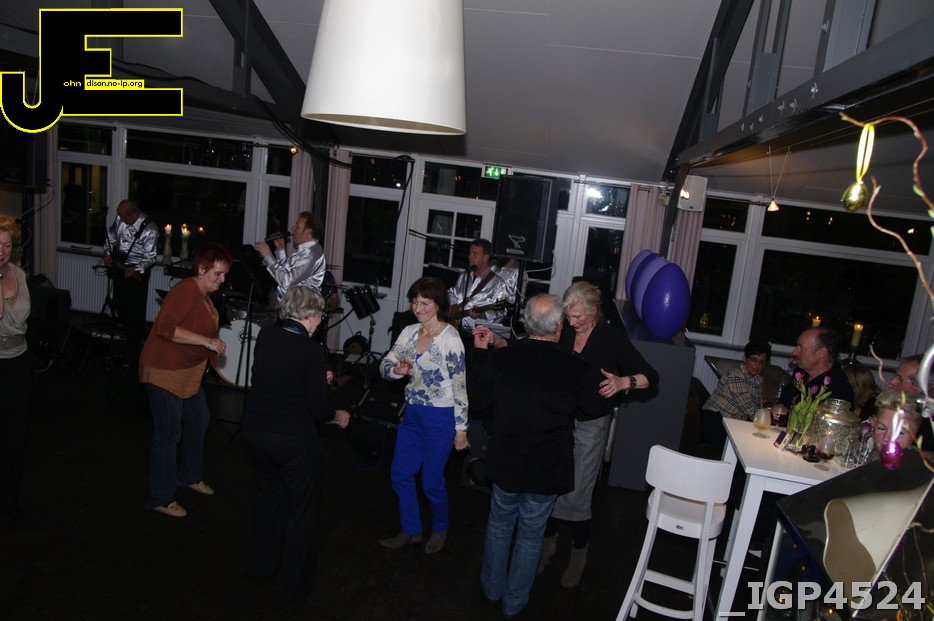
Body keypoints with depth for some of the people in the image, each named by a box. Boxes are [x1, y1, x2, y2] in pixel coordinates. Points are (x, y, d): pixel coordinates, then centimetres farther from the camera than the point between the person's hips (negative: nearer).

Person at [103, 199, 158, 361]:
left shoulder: (149, 229, -24)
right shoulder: (120, 218, -5)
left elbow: (150, 257, -17)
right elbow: (111, 235, 13)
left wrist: (136, 270, -30)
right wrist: (107, 253, 0)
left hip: (137, 271, -6)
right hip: (119, 265, 7)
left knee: (136, 311, -1)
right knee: (119, 305, 17)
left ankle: (133, 349, 12)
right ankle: (128, 332, 42)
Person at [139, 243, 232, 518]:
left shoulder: (204, 294, 8)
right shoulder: (186, 290, -23)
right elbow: (165, 327, -34)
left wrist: (212, 350, 12)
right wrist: (207, 341, -34)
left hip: (188, 371, 10)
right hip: (164, 371, -10)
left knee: (199, 420, 21)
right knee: (169, 434, -1)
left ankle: (189, 476, 41)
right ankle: (161, 499, 14)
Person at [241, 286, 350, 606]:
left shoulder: (265, 336, -2)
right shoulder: (312, 351, -18)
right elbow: (318, 409, -15)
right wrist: (338, 416, 6)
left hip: (255, 432, 6)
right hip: (294, 440, -6)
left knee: (268, 495, 29)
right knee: (301, 508, 14)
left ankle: (261, 562, 47)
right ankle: (295, 586, 26)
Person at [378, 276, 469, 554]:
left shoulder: (450, 338, -18)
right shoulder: (409, 332, 2)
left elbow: (460, 386, -15)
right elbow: (385, 365, 5)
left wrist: (461, 429, -13)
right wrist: (397, 369, -19)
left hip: (440, 417, -7)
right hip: (412, 412, 7)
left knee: (432, 480, 6)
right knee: (399, 474, 12)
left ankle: (440, 528, 35)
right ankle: (411, 531, 32)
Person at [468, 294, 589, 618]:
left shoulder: (500, 358, -16)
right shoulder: (575, 368, -20)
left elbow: (478, 397, 0)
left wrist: (480, 352, 7)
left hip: (506, 463, 1)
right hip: (548, 470, -1)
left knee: (500, 521, 25)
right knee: (531, 533, 19)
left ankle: (492, 586, 44)